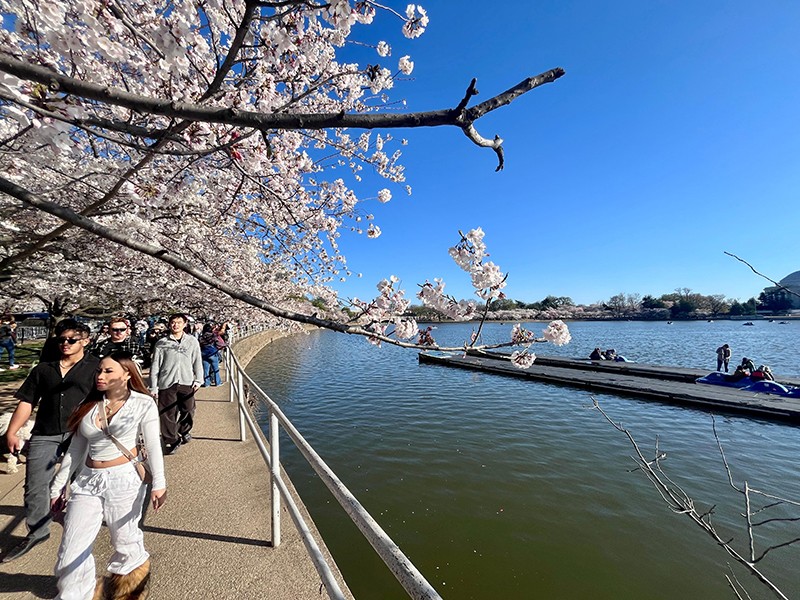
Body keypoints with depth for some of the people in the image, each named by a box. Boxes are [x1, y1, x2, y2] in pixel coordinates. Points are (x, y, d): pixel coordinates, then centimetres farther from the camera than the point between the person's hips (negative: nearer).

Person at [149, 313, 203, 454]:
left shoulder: (192, 341, 3)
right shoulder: (162, 343, 1)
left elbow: (197, 362, 6)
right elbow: (155, 366, 3)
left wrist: (198, 380, 1)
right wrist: (153, 387, 2)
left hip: (186, 383, 1)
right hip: (167, 384, -1)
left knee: (188, 411, 10)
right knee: (167, 414, 3)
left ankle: (183, 431, 39)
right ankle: (171, 441, 22)